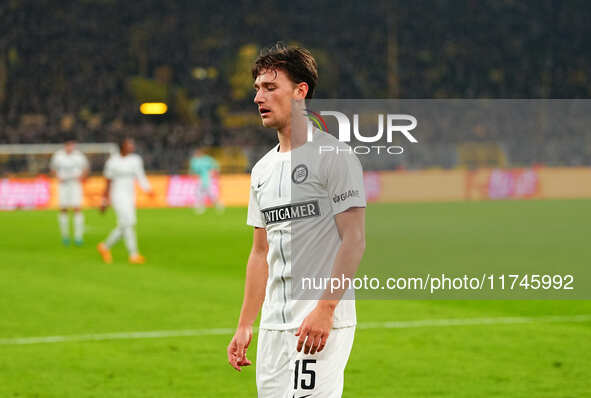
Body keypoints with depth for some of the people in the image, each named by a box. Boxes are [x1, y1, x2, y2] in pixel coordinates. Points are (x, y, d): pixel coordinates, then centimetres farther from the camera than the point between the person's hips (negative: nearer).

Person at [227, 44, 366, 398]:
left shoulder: (334, 156, -7)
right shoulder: (263, 169, 17)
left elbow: (354, 241, -14)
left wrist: (325, 309, -22)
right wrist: (244, 326, 17)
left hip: (322, 323, -8)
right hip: (273, 325, 8)